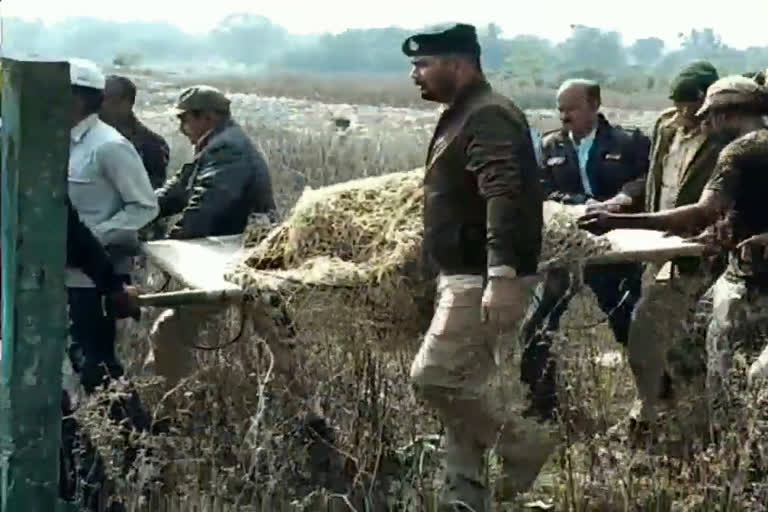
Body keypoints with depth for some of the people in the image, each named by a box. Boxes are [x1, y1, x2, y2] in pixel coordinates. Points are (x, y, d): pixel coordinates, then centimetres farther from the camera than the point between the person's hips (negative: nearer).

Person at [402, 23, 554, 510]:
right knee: (460, 386, 10)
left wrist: (501, 277, -36)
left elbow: (504, 200, -27)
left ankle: (525, 441, 3)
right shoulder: (463, 116, 19)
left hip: (484, 281, -11)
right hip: (467, 278, 11)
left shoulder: (489, 118, -15)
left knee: (434, 377, -13)